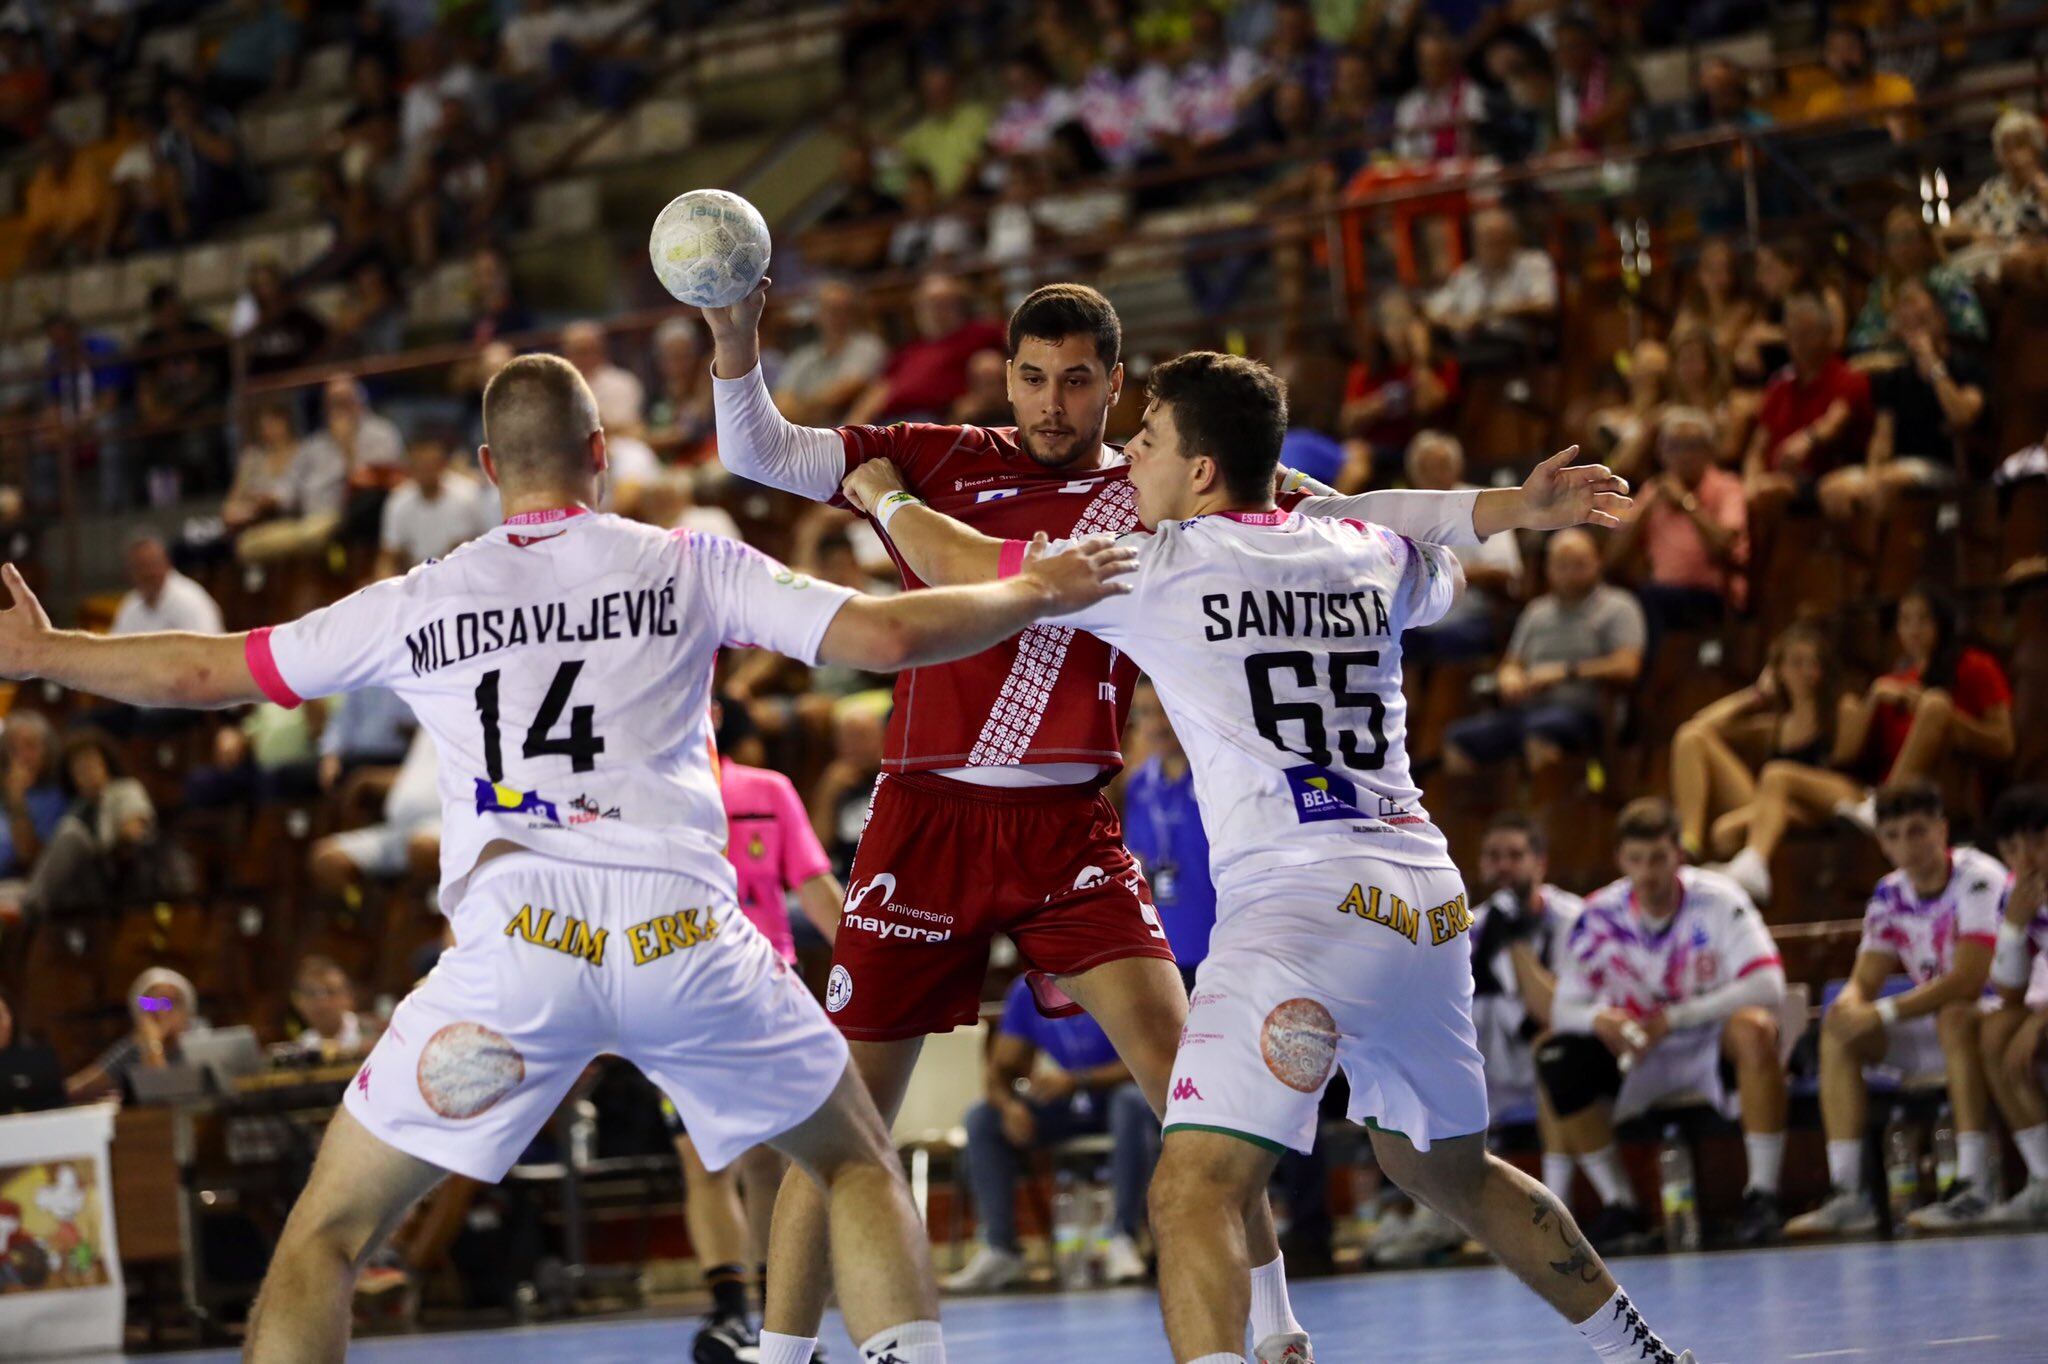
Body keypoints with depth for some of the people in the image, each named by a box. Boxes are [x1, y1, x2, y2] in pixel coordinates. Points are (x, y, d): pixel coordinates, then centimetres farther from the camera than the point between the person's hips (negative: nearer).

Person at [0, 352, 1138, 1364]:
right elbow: (888, 637, 5)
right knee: (861, 1166, 23)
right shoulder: (689, 565, 12)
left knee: (326, 1236, 10)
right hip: (687, 940, 1)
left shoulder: (419, 604, 14)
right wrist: (1037, 594, 21)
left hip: (520, 950, 0)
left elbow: (202, 673, 21)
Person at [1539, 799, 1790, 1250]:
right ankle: (1619, 1207, -9)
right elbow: (1563, 1007, -7)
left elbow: (1768, 986, -26)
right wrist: (1598, 1018, -33)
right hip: (1641, 1053, 3)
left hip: (1713, 1047, -3)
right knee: (1557, 1056, -20)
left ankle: (1761, 1195, -29)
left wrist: (1673, 1018, -30)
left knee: (1753, 1027, -36)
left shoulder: (1716, 900, -17)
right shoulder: (1599, 916, -8)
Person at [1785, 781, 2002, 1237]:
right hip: (1931, 1027, 7)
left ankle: (1973, 1187, -40)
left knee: (1954, 1016, -39)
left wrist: (1883, 1014, -31)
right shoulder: (1890, 895, 3)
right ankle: (1848, 1194, -19)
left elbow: (1968, 981, -28)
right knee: (1837, 1027, -11)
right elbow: (1864, 981, 1)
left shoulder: (1978, 879, -19)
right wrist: (1853, 1008, -25)